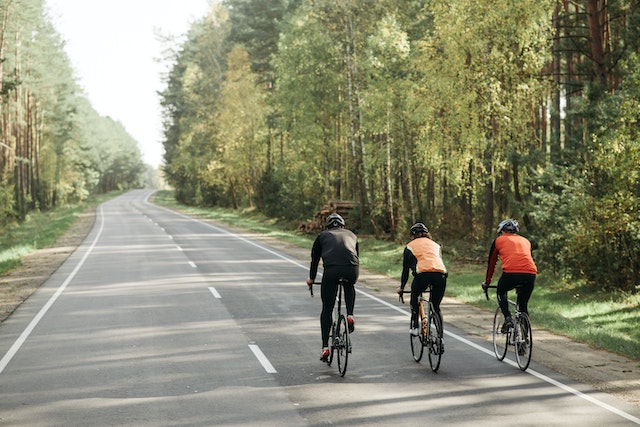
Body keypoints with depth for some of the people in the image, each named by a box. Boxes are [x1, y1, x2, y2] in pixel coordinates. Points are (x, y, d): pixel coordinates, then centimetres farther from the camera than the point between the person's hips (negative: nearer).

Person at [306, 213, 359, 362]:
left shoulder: (323, 235, 26)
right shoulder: (351, 235, 31)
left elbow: (315, 258, 33)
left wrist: (311, 278, 48)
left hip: (331, 270, -1)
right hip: (352, 270, 2)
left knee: (327, 309, 11)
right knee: (350, 288, 38)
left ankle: (325, 347, 8)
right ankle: (350, 316, 17)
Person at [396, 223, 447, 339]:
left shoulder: (410, 246, 22)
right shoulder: (436, 245, 31)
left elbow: (405, 269, 24)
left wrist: (401, 287, 37)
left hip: (422, 274, -2)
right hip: (441, 275, 2)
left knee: (414, 297, 27)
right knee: (436, 307, 18)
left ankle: (414, 327, 18)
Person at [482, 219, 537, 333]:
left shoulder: (499, 240, 22)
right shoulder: (525, 240, 32)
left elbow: (491, 263, 29)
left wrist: (487, 282, 42)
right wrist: (520, 284, 53)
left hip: (511, 272, -3)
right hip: (530, 273, 3)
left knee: (500, 292, 27)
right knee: (523, 305, 20)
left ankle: (508, 318, 6)